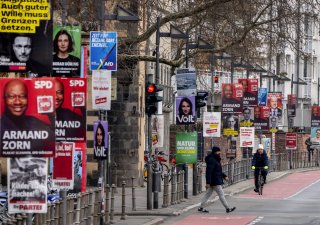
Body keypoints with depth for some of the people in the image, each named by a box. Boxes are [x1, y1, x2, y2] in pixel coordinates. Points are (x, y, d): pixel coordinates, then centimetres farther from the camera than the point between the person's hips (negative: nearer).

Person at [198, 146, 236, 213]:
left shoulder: (216, 159, 14)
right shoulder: (211, 160, -19)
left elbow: (219, 170, 27)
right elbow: (208, 172, -23)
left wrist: (224, 176, 18)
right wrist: (208, 182, -26)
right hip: (215, 182, -11)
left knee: (208, 194, 13)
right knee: (221, 194, -4)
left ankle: (201, 207, 17)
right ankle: (227, 208, 0)